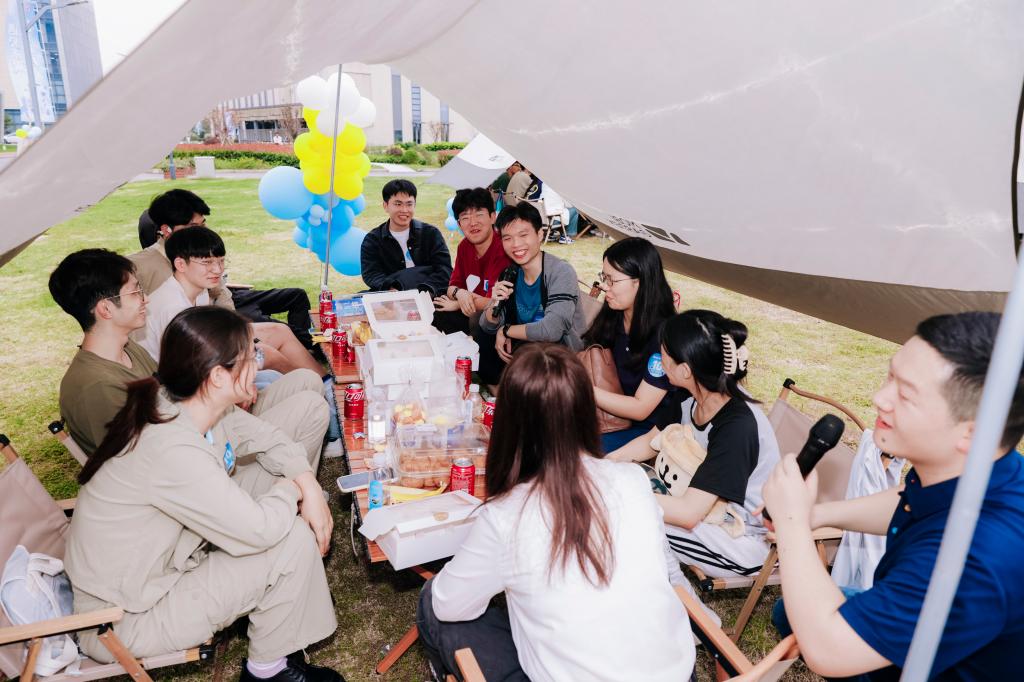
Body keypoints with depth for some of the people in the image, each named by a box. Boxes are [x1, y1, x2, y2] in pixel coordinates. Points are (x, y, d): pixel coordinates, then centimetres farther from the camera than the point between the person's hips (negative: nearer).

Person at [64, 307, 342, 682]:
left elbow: (258, 432, 4)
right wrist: (290, 490, -12)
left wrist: (308, 484, -10)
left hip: (162, 553, 9)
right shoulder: (172, 451, -36)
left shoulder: (176, 403, -10)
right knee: (296, 540, -16)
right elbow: (260, 529, -32)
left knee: (268, 473, 3)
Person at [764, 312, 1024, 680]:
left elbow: (826, 649, -35)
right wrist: (819, 513, -5)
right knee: (790, 609, 17)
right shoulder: (957, 471, -18)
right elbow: (910, 502, 8)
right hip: (916, 629, 7)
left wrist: (792, 520, -26)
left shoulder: (978, 559, -42)